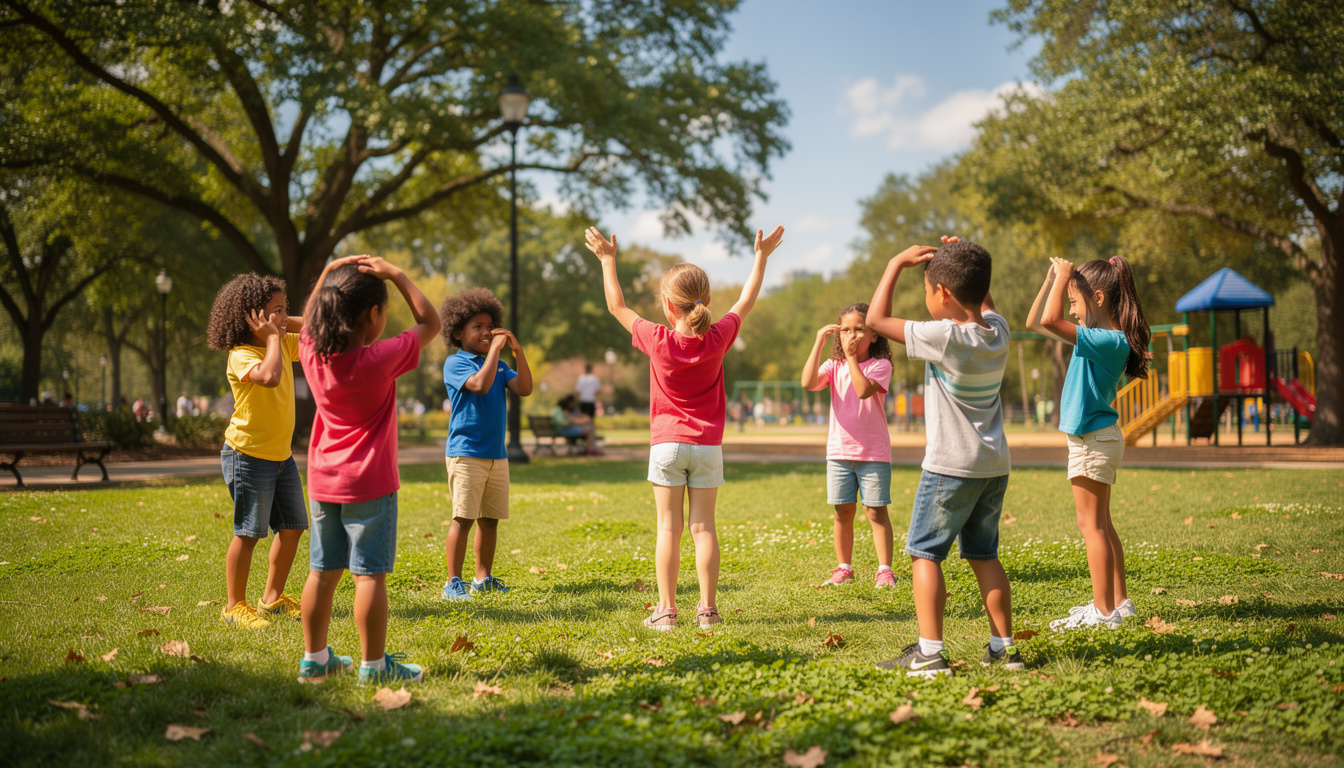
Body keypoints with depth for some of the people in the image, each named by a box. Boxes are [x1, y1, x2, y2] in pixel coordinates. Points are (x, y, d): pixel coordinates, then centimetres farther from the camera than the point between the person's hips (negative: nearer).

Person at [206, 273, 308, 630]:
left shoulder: (284, 344, 7)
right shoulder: (242, 356, -18)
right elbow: (269, 376, -37)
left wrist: (285, 324, 4)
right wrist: (273, 336, -25)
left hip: (281, 454, 8)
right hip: (248, 454, -8)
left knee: (292, 527, 11)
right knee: (248, 533, -3)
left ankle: (272, 598, 23)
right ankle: (235, 605, 10)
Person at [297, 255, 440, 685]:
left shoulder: (312, 353, -2)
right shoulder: (379, 359, -17)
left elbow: (309, 319, 22)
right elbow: (430, 323, -6)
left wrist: (328, 273, 13)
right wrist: (395, 275, -6)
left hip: (323, 481, 6)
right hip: (368, 483, -6)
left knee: (323, 571, 13)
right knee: (369, 573, -2)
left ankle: (314, 659, 22)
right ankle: (374, 665, 3)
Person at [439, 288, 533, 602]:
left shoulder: (498, 365, 15)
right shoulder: (455, 363, -4)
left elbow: (524, 389, 2)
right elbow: (480, 384, -21)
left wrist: (517, 350, -4)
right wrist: (495, 349, -15)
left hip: (497, 455, 6)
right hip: (466, 452, -6)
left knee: (490, 519, 10)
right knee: (463, 518, -8)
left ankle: (484, 577, 19)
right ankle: (453, 582, -3)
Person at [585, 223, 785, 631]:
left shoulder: (658, 341, -10)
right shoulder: (717, 339, -6)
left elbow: (617, 306, 3)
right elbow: (745, 302, 10)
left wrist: (607, 260, 13)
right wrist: (761, 256, 20)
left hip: (667, 444, -1)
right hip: (708, 445, 2)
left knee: (668, 528, 1)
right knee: (703, 527, 4)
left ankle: (666, 609, 2)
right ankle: (707, 609, 5)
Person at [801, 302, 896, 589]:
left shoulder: (880, 365, -4)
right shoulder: (834, 366, 6)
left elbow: (864, 390, -23)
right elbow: (808, 383, -14)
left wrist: (851, 357, -17)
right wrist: (818, 343, -14)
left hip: (873, 452, -3)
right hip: (839, 450, 3)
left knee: (876, 511, -2)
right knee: (843, 512, 8)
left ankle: (884, 570, 2)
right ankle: (843, 569, 19)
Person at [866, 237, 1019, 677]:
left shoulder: (944, 337, -18)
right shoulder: (997, 331, 2)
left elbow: (877, 319, -10)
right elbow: (983, 303, 28)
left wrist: (897, 263, -3)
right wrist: (964, 260, 16)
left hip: (951, 467, -7)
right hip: (994, 465, 7)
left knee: (924, 553, 0)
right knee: (984, 554, 16)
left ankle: (929, 653, -6)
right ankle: (1003, 647, 17)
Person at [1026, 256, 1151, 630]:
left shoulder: (1110, 341, -20)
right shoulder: (1099, 337, 8)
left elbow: (1049, 321, -32)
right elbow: (1034, 322, 14)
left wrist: (1063, 276, -19)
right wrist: (1052, 277, 7)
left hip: (1094, 441, -10)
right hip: (1097, 437, 10)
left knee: (1091, 525, -5)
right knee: (1101, 525, 16)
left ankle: (1103, 610, -1)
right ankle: (1118, 602, 23)